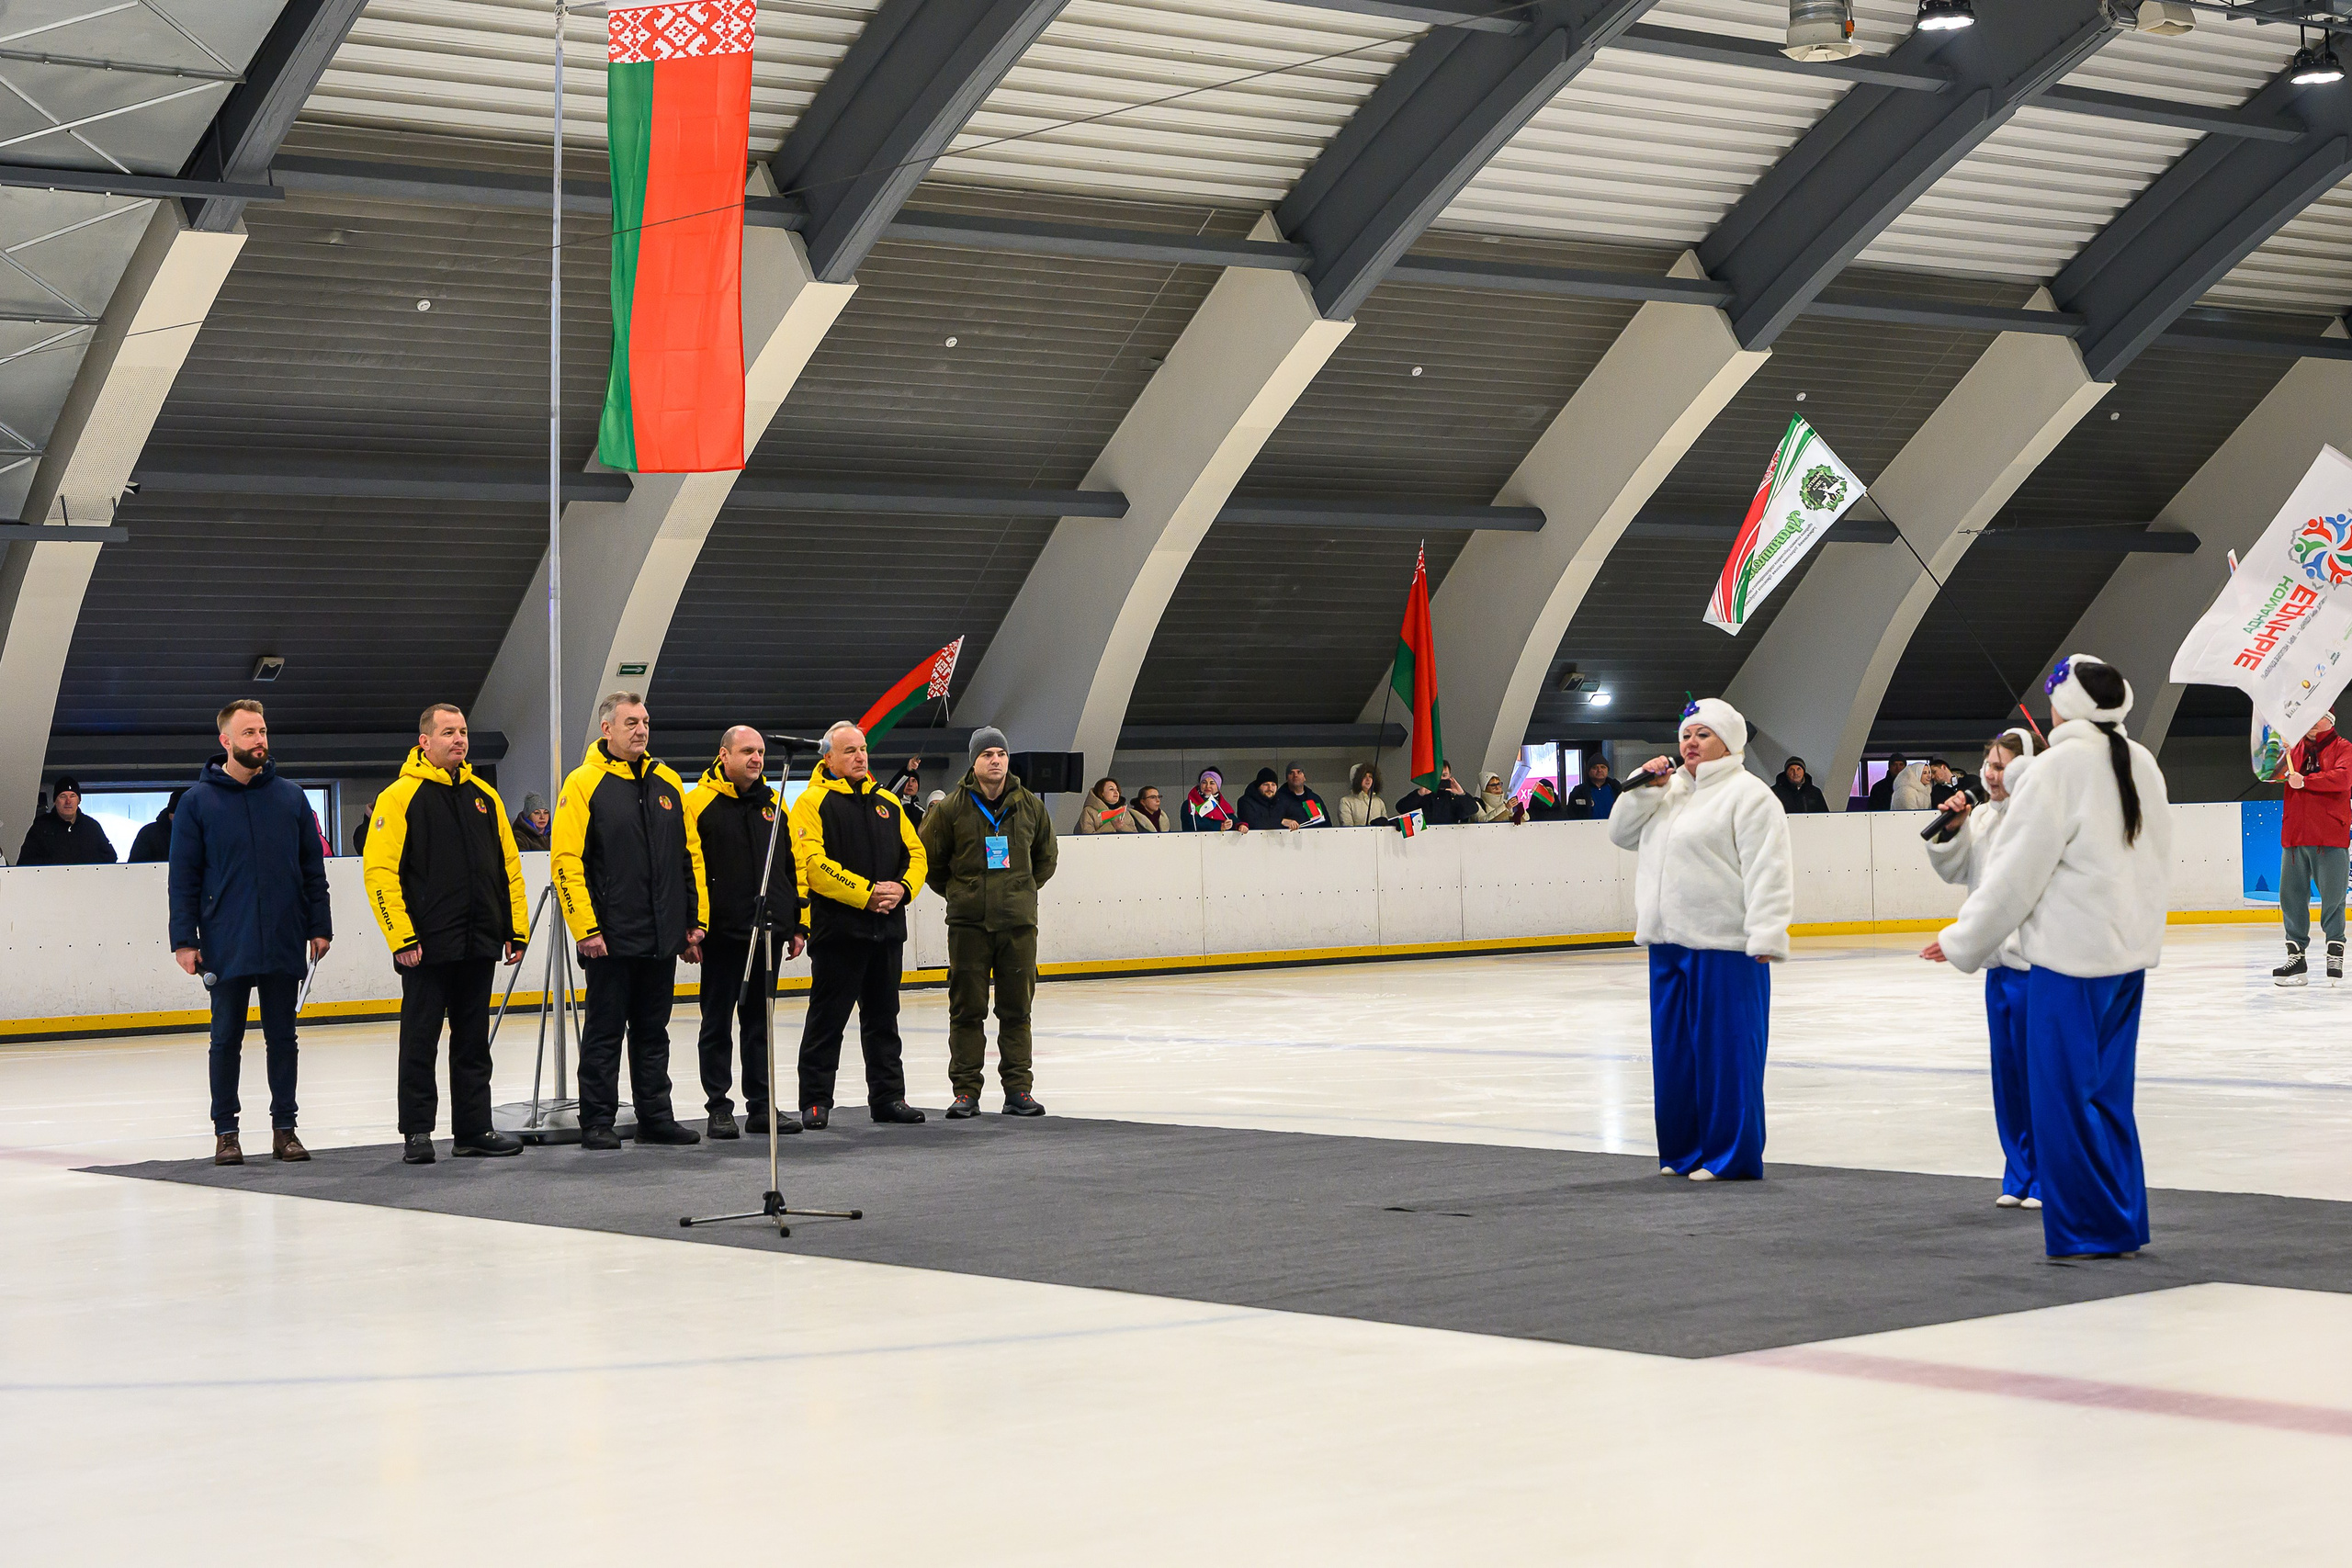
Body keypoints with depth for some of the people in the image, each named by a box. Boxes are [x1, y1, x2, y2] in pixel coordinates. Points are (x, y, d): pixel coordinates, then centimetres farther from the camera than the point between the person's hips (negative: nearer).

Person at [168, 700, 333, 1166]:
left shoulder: (291, 796, 6)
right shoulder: (198, 802, -1)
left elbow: (313, 868, 9)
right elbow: (184, 878, -1)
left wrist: (319, 926, 3)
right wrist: (184, 940, -6)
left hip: (285, 944, 2)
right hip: (227, 947, -2)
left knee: (282, 1037, 8)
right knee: (227, 1038, 5)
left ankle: (285, 1127, 15)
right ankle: (225, 1131, 13)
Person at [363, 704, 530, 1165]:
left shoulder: (484, 796, 12)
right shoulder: (400, 797, -6)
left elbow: (509, 867, 16)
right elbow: (379, 871, -12)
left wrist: (517, 928, 9)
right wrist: (401, 937, -16)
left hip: (479, 945, 5)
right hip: (427, 948, -5)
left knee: (473, 1041, 10)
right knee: (420, 1040, 1)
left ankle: (474, 1130, 17)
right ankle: (417, 1133, 8)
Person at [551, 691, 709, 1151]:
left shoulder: (668, 782, 11)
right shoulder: (584, 784, -6)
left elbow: (691, 855, 15)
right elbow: (565, 861, -10)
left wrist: (696, 921, 10)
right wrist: (586, 928, -15)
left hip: (662, 938, 5)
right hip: (611, 938, -5)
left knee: (653, 1031, 11)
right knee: (605, 1031, 0)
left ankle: (656, 1118, 18)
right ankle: (597, 1122, 7)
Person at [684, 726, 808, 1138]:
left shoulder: (774, 803, 12)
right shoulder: (699, 803, -6)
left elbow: (794, 866, 16)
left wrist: (799, 923, 12)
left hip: (768, 931, 5)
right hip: (722, 933, -5)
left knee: (761, 1021, 11)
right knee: (718, 1023, 3)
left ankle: (762, 1105, 16)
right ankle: (719, 1108, 9)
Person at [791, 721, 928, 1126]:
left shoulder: (888, 803, 15)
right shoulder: (813, 802, -4)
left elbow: (916, 854, 14)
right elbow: (813, 863, -15)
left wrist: (902, 888, -6)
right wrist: (865, 893, -18)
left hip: (888, 927, 6)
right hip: (838, 926, -6)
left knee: (884, 1017, 12)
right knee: (827, 1018, -1)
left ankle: (888, 1096, 18)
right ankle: (815, 1101, 5)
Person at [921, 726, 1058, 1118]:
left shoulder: (1030, 807, 6)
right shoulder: (952, 809, -2)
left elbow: (1046, 856, 20)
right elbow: (929, 860, 7)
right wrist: (958, 893, 9)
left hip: (1018, 922, 2)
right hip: (968, 923, -2)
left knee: (1017, 1008, 5)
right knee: (967, 1009, 1)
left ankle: (1018, 1089, 11)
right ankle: (966, 1090, 6)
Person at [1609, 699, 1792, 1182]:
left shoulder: (1748, 794, -6)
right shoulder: (1672, 792, 20)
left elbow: (1767, 871, -13)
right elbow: (1622, 833, 22)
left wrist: (1766, 936, -21)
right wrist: (1644, 789, 6)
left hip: (1723, 947, -8)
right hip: (1669, 943, 8)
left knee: (1725, 1051, -4)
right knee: (1674, 1050, 11)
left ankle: (1731, 1156, 2)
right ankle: (1683, 1150, 20)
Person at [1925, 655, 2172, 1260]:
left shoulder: (2062, 765, -13)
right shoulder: (2141, 764, 8)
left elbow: (2018, 869, -12)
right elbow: (2157, 861, 15)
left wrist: (1964, 942, -3)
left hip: (2071, 955, -7)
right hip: (2130, 950, 7)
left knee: (2067, 1093, 0)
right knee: (2109, 1093, 15)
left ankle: (2087, 1231, 3)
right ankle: (2123, 1223, 18)